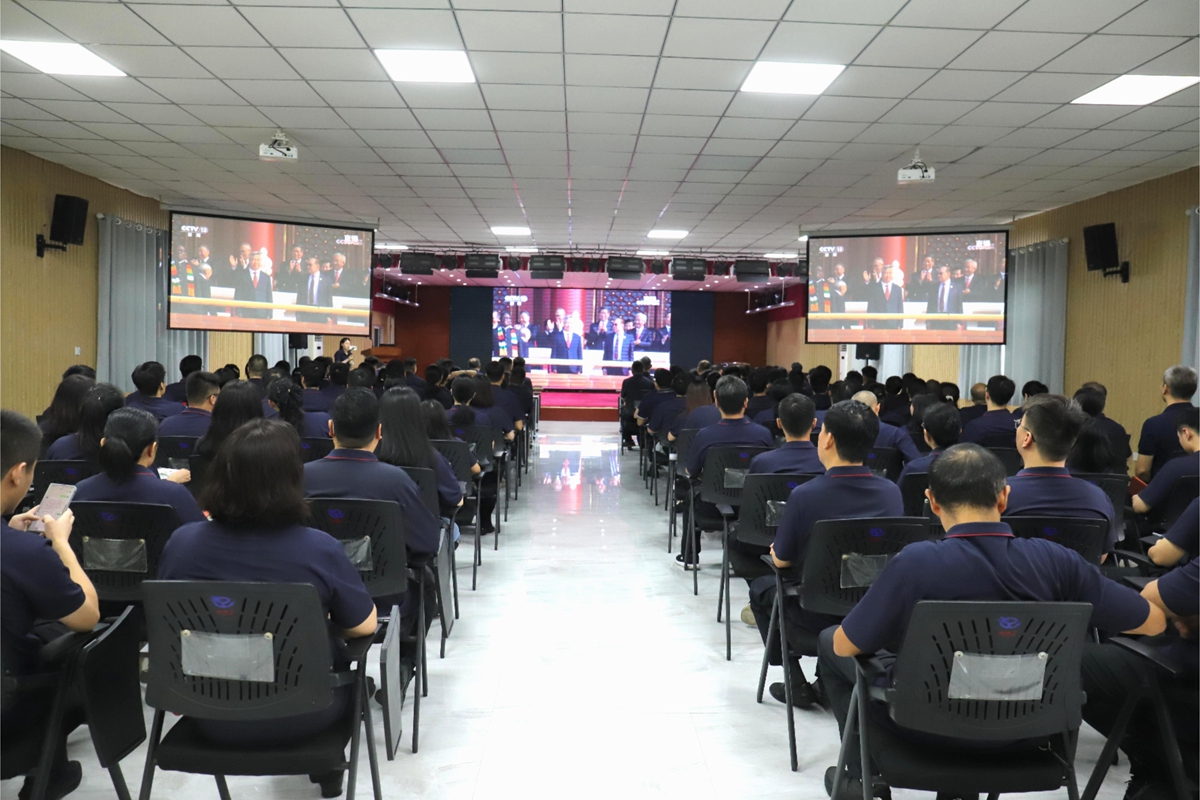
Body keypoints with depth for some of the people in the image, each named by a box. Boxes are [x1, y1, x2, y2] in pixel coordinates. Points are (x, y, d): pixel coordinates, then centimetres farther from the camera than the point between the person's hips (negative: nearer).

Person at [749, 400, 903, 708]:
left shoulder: (804, 495, -25)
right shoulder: (891, 492, -11)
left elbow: (781, 559, -11)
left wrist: (777, 549, 14)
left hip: (819, 616, -4)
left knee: (761, 587, 25)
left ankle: (796, 685, 26)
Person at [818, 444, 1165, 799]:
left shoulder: (915, 562, -29)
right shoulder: (1054, 559, -19)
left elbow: (845, 646, -17)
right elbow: (1154, 622, -5)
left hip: (938, 728, -4)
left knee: (830, 642, 18)